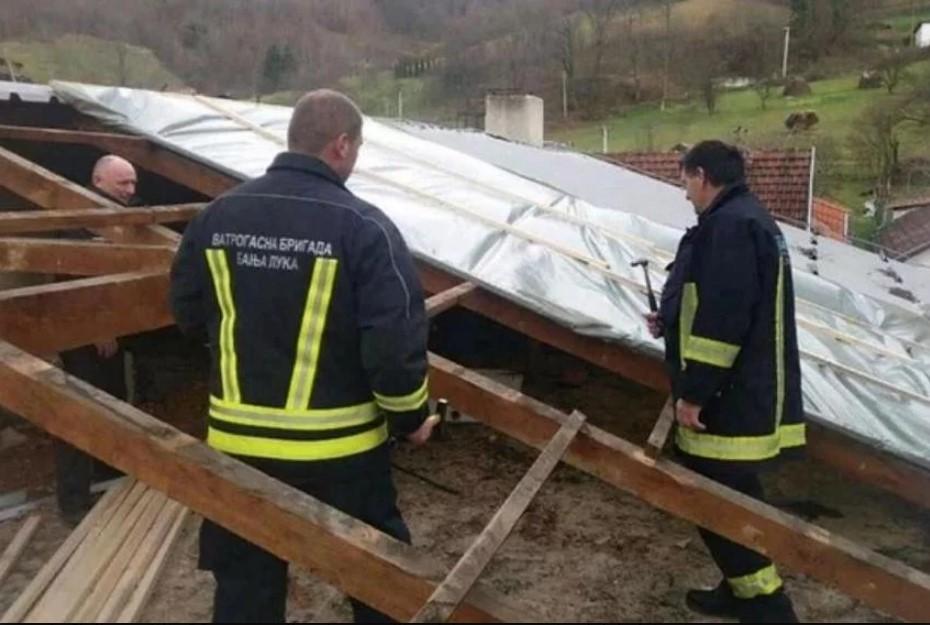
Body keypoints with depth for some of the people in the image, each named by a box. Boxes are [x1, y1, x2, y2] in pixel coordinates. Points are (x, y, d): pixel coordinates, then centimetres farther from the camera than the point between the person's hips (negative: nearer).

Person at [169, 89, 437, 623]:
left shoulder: (217, 216, -1)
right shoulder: (364, 227, -16)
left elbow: (189, 315, 9)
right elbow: (395, 341, -19)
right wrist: (410, 417, -1)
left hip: (237, 439, 4)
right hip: (340, 445, -4)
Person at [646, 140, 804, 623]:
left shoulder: (728, 225, -18)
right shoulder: (749, 220, 16)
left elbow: (724, 320, -26)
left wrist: (693, 393, -21)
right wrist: (672, 323, 22)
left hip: (731, 400, -11)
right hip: (745, 395, 11)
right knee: (730, 496, 19)